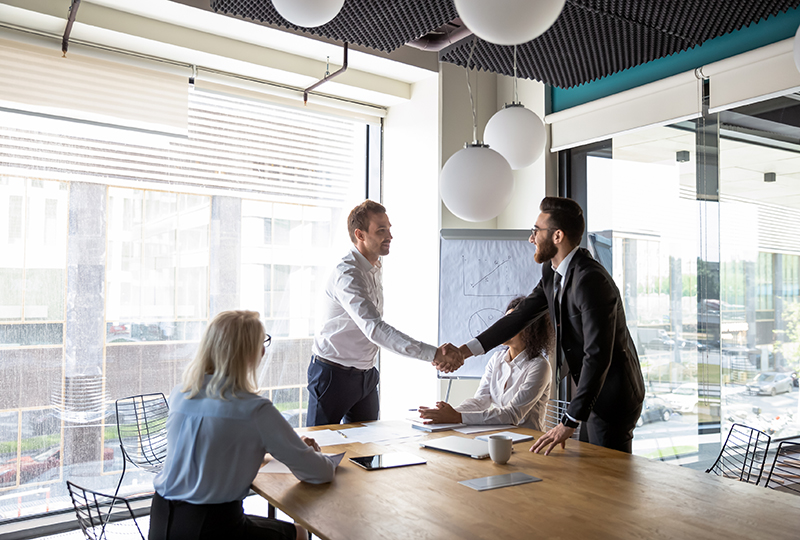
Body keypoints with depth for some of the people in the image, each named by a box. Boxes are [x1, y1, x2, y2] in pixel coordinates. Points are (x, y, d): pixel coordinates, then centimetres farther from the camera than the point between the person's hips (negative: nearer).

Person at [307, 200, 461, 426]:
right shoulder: (347, 274, -25)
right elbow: (375, 329, -37)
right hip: (334, 374, -8)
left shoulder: (374, 268, 6)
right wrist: (433, 354, -41)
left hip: (366, 374, 8)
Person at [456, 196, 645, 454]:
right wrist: (467, 350, -4)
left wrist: (569, 422, -31)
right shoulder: (552, 272, 3)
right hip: (593, 393, 9)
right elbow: (522, 314, 6)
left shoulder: (591, 280, -27)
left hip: (613, 396, -9)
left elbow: (597, 356, -31)